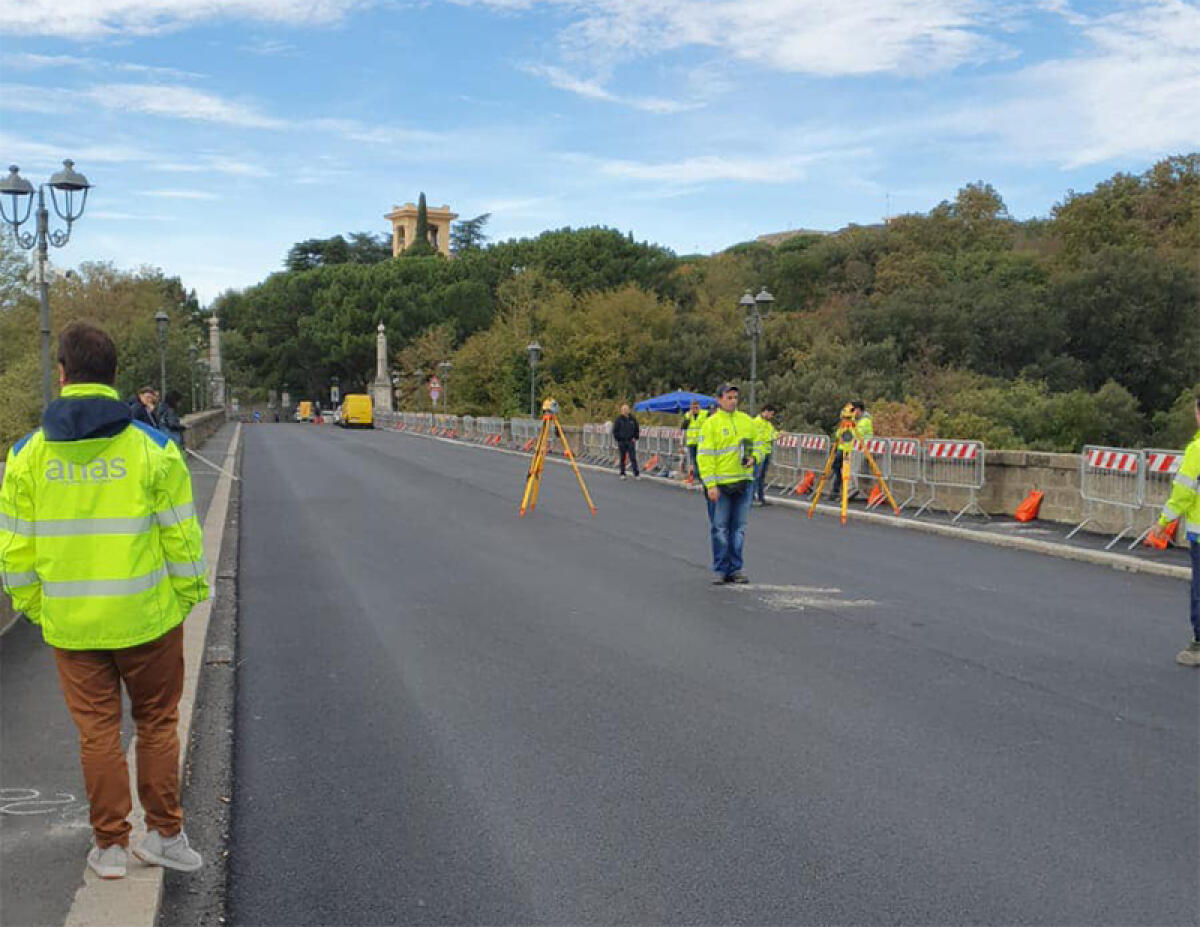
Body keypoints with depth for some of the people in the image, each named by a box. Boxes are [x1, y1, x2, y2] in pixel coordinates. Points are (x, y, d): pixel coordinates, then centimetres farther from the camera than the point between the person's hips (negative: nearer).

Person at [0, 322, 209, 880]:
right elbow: (182, 536, -7)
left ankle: (110, 845, 23)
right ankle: (165, 835, 22)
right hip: (147, 618, -1)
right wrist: (188, 596, 6)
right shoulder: (152, 447, -9)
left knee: (97, 732, 13)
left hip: (71, 625, 1)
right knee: (156, 724, 15)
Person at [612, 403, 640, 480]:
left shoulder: (632, 419, 5)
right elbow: (615, 431, 3)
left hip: (631, 441, 1)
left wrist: (635, 438, 5)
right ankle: (622, 474, 14)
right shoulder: (619, 419, -1)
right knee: (622, 458, 6)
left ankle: (636, 474, -6)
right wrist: (618, 439, -4)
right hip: (622, 442, -1)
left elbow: (637, 429, 16)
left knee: (633, 458, -5)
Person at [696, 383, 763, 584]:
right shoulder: (711, 423, -5)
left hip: (744, 482, 5)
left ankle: (735, 569, 17)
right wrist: (710, 485, -15)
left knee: (739, 528, 9)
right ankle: (720, 570, 10)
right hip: (720, 484, -4)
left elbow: (757, 446, 18)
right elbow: (704, 456, -9)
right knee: (719, 528, 1)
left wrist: (753, 458, -6)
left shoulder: (747, 421, 10)